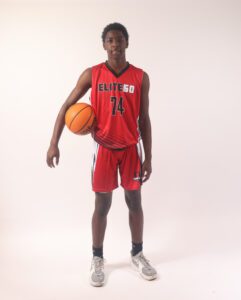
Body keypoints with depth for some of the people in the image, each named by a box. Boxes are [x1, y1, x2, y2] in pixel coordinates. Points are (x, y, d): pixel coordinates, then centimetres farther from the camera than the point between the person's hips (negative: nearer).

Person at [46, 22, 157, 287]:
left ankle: (137, 254, 28)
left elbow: (144, 119, 1)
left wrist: (148, 157, -1)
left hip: (131, 148, 1)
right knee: (102, 205, 6)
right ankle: (97, 258, 25)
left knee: (134, 202, 9)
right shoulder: (91, 75, -4)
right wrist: (54, 143, -10)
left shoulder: (140, 77, -1)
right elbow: (67, 106, -1)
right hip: (104, 148, -1)